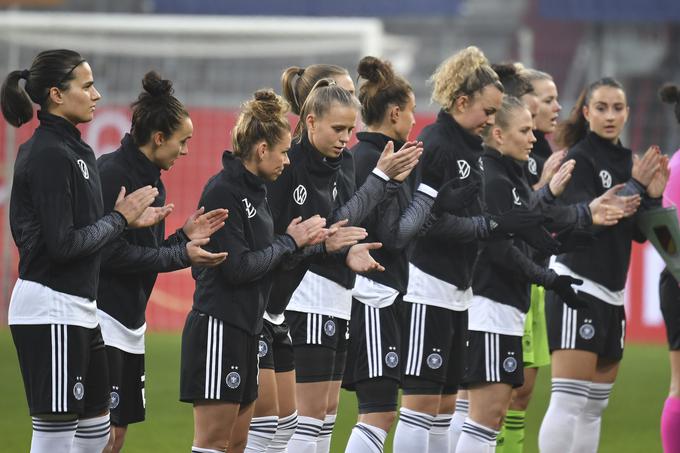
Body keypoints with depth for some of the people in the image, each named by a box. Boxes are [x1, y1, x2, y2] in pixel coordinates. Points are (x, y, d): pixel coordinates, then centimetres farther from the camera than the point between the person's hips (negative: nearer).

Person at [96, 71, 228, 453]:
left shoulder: (152, 180, 14)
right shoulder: (113, 174, -14)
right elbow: (111, 252, -19)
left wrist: (185, 236, 2)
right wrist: (181, 255, -16)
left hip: (131, 323, 10)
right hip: (104, 319, -10)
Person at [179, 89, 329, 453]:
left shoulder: (255, 190, 14)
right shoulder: (222, 191, -14)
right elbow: (238, 267, -18)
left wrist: (301, 241, 1)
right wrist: (290, 242, -8)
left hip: (246, 327, 10)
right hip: (218, 327, -10)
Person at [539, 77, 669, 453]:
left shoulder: (626, 161, 12)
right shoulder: (578, 160, -9)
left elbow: (639, 233, 13)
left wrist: (652, 196, -5)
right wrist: (633, 187, -21)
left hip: (613, 294, 8)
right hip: (577, 285, -8)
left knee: (594, 407, 10)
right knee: (568, 401, -14)